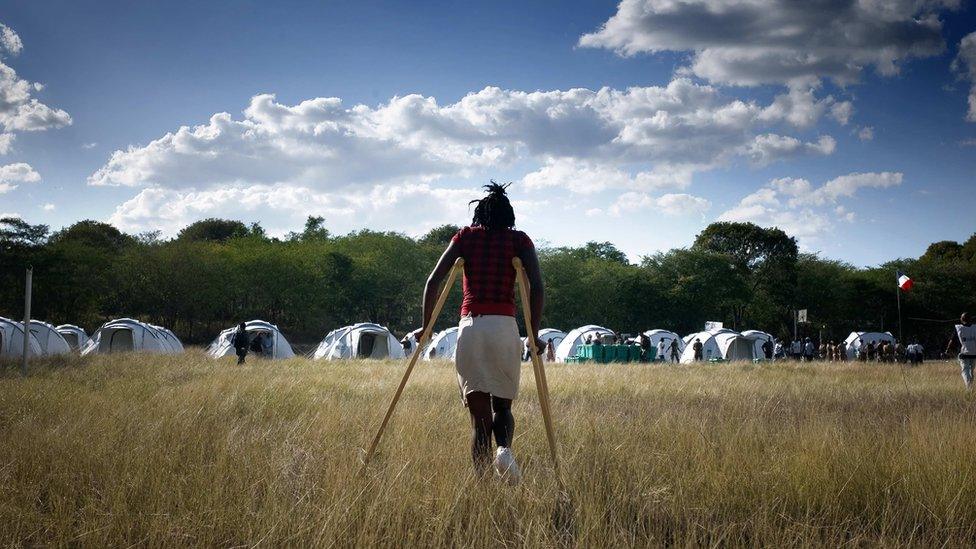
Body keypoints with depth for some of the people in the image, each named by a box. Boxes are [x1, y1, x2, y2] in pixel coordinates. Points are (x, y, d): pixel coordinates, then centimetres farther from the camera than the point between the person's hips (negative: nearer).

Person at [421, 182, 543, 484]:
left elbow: (433, 282, 5)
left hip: (469, 327, 1)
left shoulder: (465, 236, 13)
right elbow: (537, 287, -2)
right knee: (502, 407, 15)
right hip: (504, 327, 0)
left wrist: (426, 326, 11)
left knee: (479, 416, 5)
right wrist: (534, 335, 2)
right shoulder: (519, 240, 10)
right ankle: (504, 449, -17)